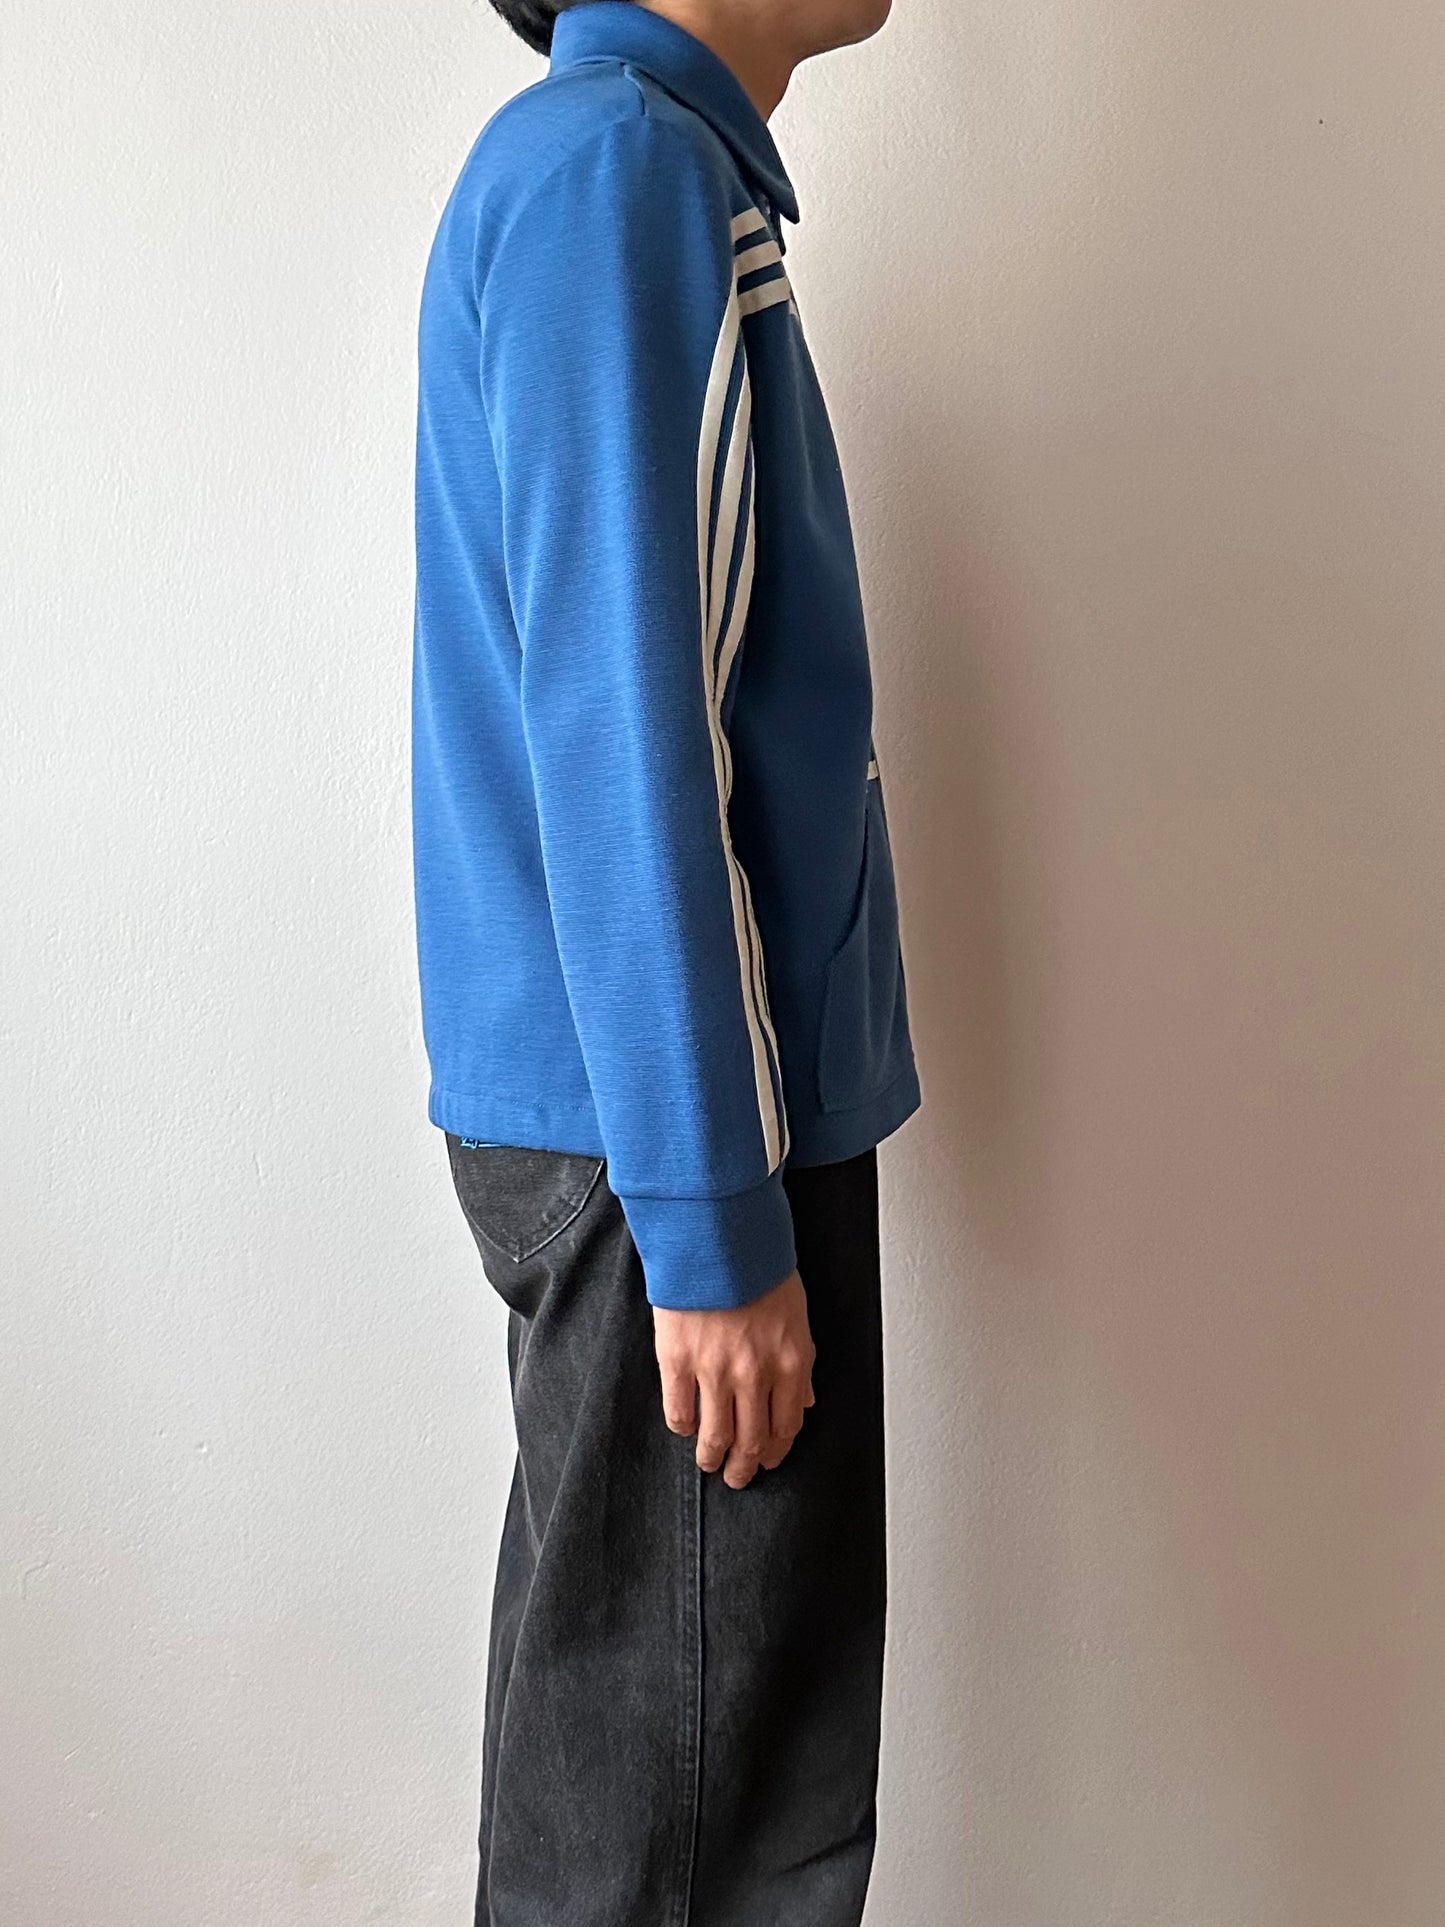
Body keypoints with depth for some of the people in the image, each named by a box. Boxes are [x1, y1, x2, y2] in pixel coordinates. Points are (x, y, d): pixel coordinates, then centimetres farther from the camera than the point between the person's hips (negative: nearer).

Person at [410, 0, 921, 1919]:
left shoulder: (656, 170, 18)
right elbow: (610, 729, -21)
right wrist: (713, 1228, -20)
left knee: (610, 1753, 20)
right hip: (661, 1128, -10)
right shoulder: (617, 165, -13)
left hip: (607, 1116, 10)